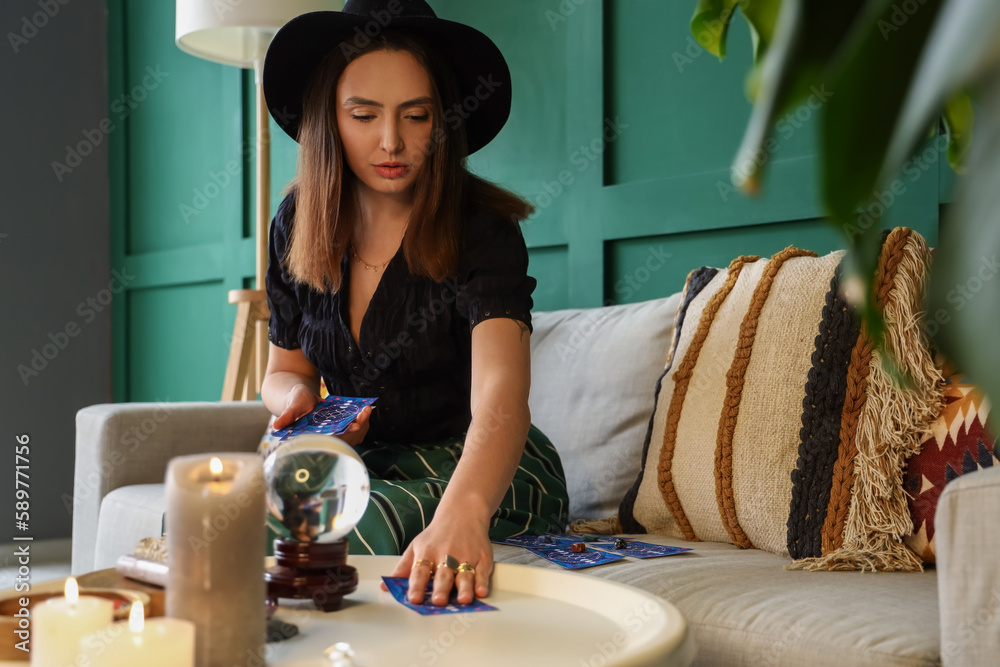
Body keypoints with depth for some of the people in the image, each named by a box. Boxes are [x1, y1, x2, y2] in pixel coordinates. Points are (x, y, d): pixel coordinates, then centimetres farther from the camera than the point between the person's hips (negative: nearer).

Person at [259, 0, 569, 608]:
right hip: (369, 462, 6)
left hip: (484, 473, -5)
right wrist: (298, 398, -12)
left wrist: (461, 514, -56)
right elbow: (286, 367, 13)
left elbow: (501, 400, -36)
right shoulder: (298, 223, -1)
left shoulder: (482, 233, -19)